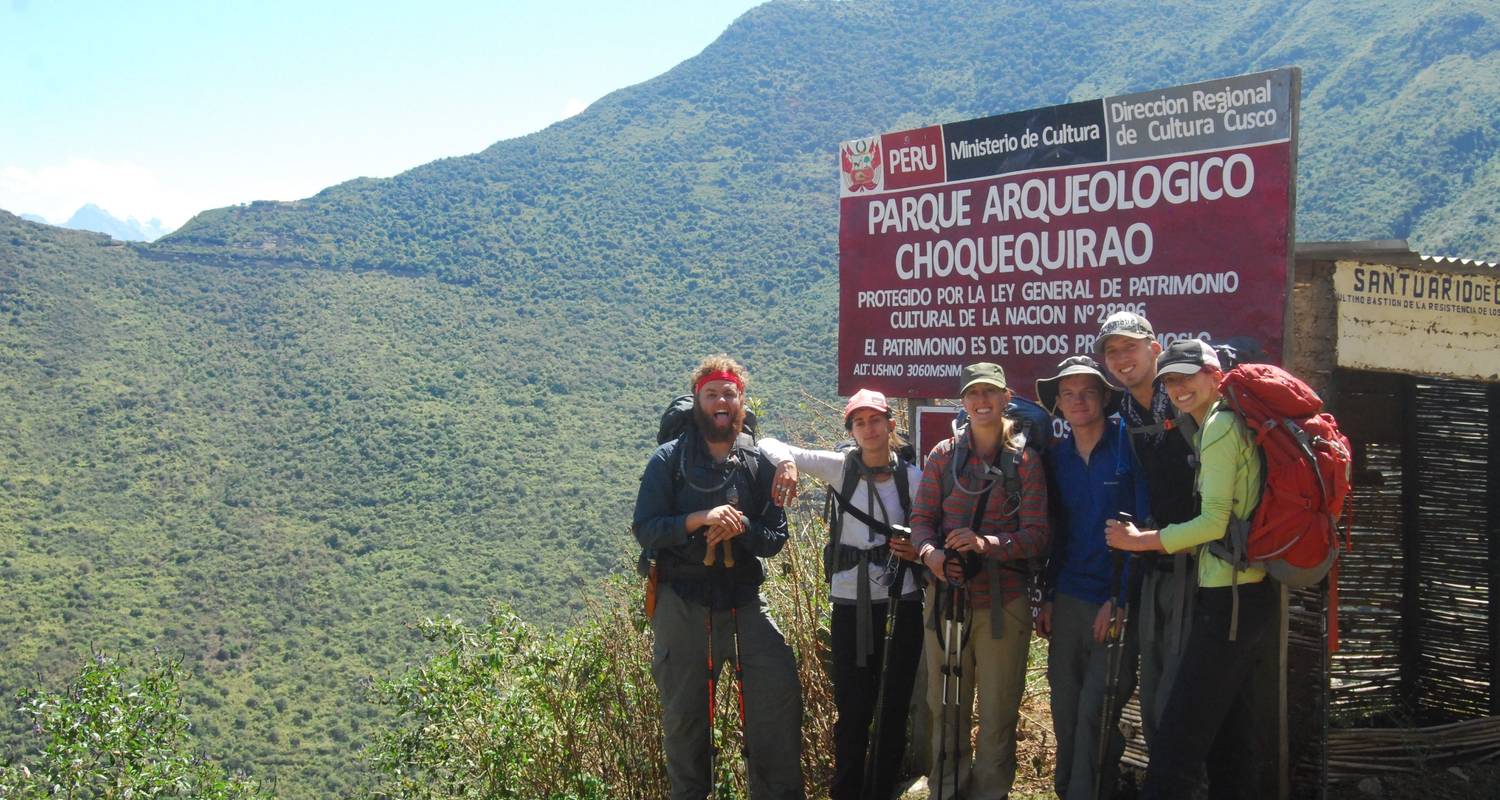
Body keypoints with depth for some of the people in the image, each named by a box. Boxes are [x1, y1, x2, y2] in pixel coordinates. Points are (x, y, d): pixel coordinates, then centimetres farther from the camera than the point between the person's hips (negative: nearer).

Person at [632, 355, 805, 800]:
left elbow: (776, 539, 4)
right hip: (682, 601, -1)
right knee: (683, 714, 9)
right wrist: (700, 519, -23)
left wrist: (741, 527, -16)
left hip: (744, 599, 2)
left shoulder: (759, 464, 5)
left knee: (781, 696, -8)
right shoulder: (669, 460, -2)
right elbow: (645, 530, -9)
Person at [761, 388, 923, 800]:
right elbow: (770, 444, -2)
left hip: (902, 598, 1)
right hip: (851, 599, -1)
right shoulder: (841, 467, -1)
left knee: (896, 704, 9)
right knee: (853, 706, 3)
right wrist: (786, 462, -24)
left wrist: (918, 551, -16)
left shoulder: (912, 477, 1)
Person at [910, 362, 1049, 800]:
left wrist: (987, 544, -22)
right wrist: (930, 552, -17)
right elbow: (921, 518, 4)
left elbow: (1036, 534, -5)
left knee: (998, 712, 6)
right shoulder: (944, 455, 5)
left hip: (1003, 599, -1)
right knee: (945, 706, 8)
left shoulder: (1025, 460, 0)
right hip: (948, 594, 2)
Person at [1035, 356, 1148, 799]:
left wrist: (1120, 600, -12)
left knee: (1096, 709, -5)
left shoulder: (1129, 447, -5)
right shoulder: (1056, 455, 9)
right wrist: (1048, 596, 8)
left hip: (1117, 600, -4)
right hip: (1067, 597, 4)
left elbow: (1144, 525, -8)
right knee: (1064, 706, 8)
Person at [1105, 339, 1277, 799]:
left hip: (1228, 600, -10)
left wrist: (1141, 541, -9)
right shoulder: (1232, 425, 18)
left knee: (1179, 737, -6)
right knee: (1238, 740, 15)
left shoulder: (1218, 426, -10)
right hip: (1253, 593, 10)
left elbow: (1214, 521, -16)